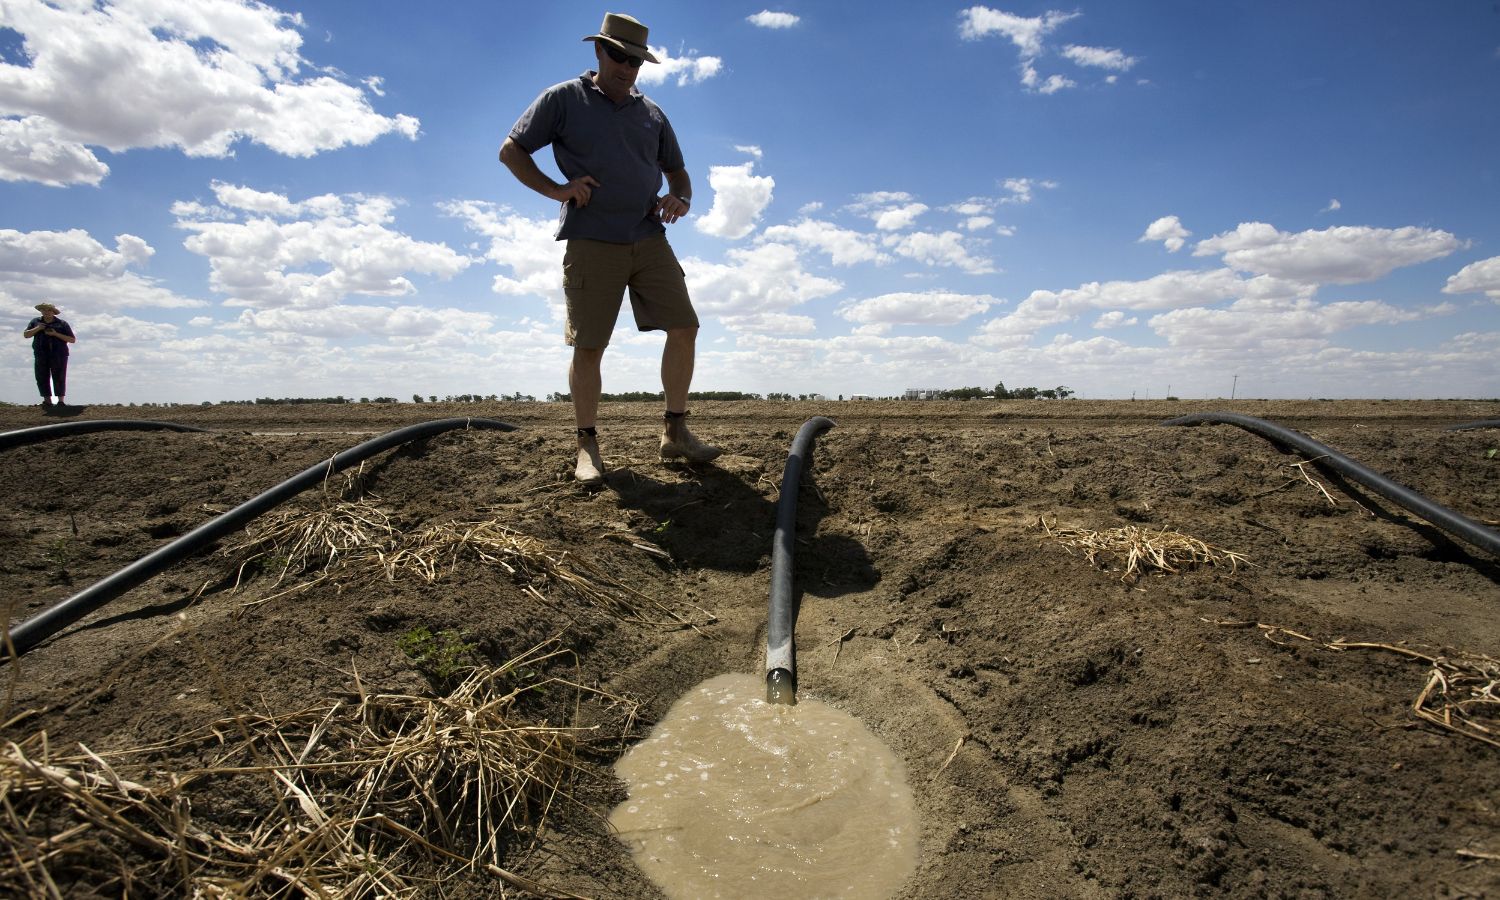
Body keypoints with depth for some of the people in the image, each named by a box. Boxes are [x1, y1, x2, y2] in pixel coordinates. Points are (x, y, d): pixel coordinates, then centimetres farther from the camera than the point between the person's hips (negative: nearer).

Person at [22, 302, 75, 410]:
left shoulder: (62, 324, 5)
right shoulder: (35, 322, 14)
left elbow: (72, 340, 0)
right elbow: (25, 335, 11)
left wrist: (56, 334, -12)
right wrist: (37, 329, -6)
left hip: (59, 355, -3)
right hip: (41, 355, 3)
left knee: (59, 378, -6)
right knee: (42, 377, -2)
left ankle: (61, 401, -1)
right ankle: (47, 401, 2)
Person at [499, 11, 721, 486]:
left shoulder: (652, 114, 17)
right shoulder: (563, 99, 5)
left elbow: (678, 172, 24)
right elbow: (511, 151, 6)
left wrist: (681, 199, 1)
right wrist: (556, 189, -9)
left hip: (649, 241, 4)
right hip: (591, 244, -4)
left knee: (684, 326, -7)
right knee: (588, 346, -5)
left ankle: (676, 431, 4)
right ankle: (587, 446, 6)